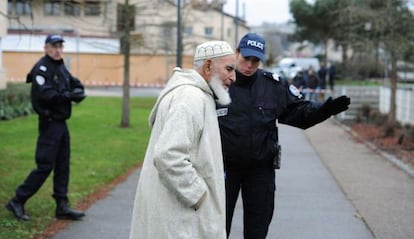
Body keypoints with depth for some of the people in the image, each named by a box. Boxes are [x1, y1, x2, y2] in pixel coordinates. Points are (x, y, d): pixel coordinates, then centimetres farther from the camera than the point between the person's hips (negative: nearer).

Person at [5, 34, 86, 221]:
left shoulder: (61, 67, 16)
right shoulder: (42, 68, -12)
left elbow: (76, 84, 13)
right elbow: (44, 94, -24)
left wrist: (78, 91, -9)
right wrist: (67, 96, -24)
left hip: (61, 123, 9)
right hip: (50, 123, -9)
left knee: (62, 165, 10)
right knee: (45, 166, -8)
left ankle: (62, 207, 16)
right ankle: (17, 202, 3)